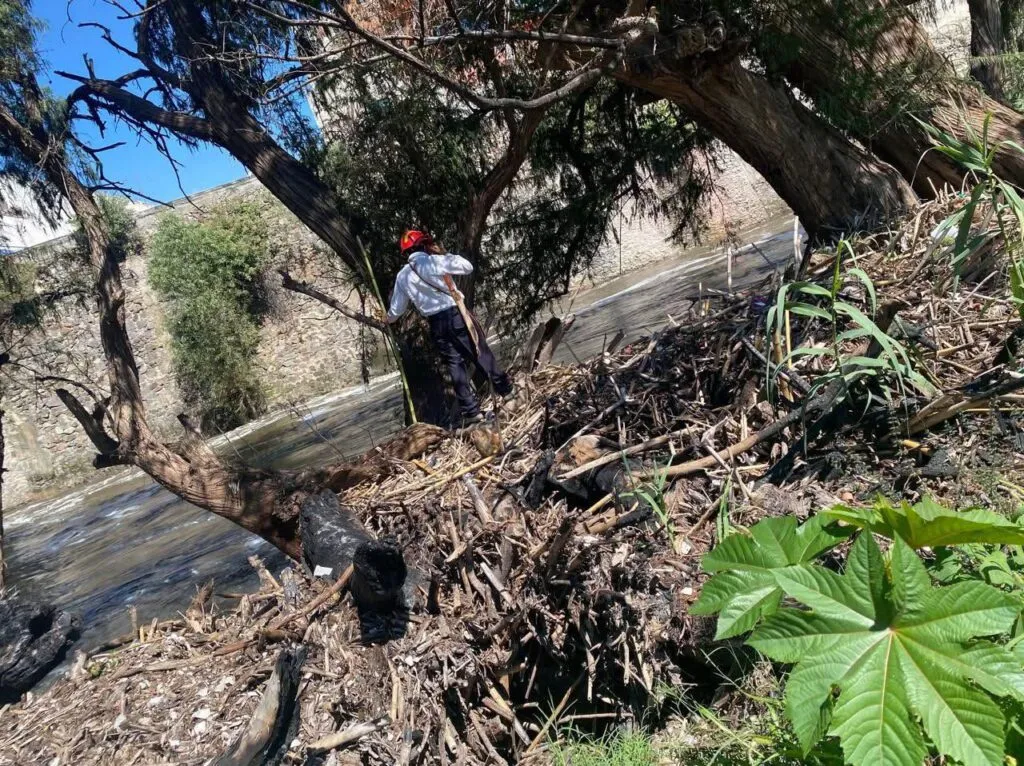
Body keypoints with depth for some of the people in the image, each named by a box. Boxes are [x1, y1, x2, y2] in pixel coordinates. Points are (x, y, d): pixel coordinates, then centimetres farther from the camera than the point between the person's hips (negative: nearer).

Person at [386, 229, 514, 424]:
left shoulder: (402, 276, 9)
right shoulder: (434, 260, -7)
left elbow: (397, 309, 18)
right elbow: (468, 266, -2)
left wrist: (389, 319, 40)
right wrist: (444, 254, 10)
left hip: (435, 324, 4)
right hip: (456, 314, -4)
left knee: (455, 365, 8)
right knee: (481, 353, 9)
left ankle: (471, 411, 7)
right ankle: (506, 390, 20)